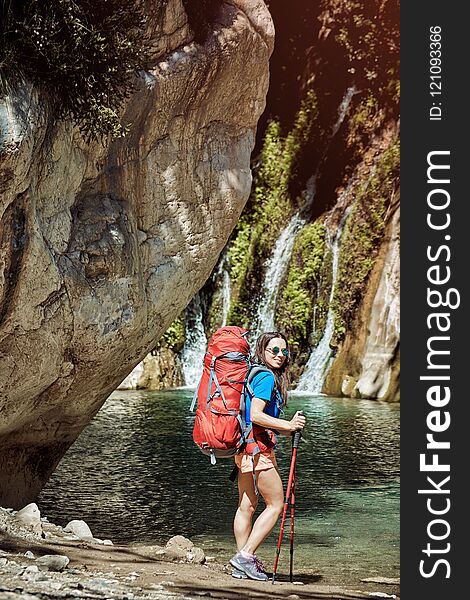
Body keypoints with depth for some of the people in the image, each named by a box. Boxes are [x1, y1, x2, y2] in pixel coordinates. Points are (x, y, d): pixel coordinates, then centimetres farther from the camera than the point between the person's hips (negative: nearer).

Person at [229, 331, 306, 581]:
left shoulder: (255, 374, 16)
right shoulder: (267, 377, -13)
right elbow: (255, 415, -22)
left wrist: (285, 426, 19)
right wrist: (289, 426, -21)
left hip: (245, 446, 10)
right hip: (258, 446, -10)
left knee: (247, 505, 11)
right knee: (276, 504, -2)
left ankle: (241, 566, 15)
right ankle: (245, 556, -5)